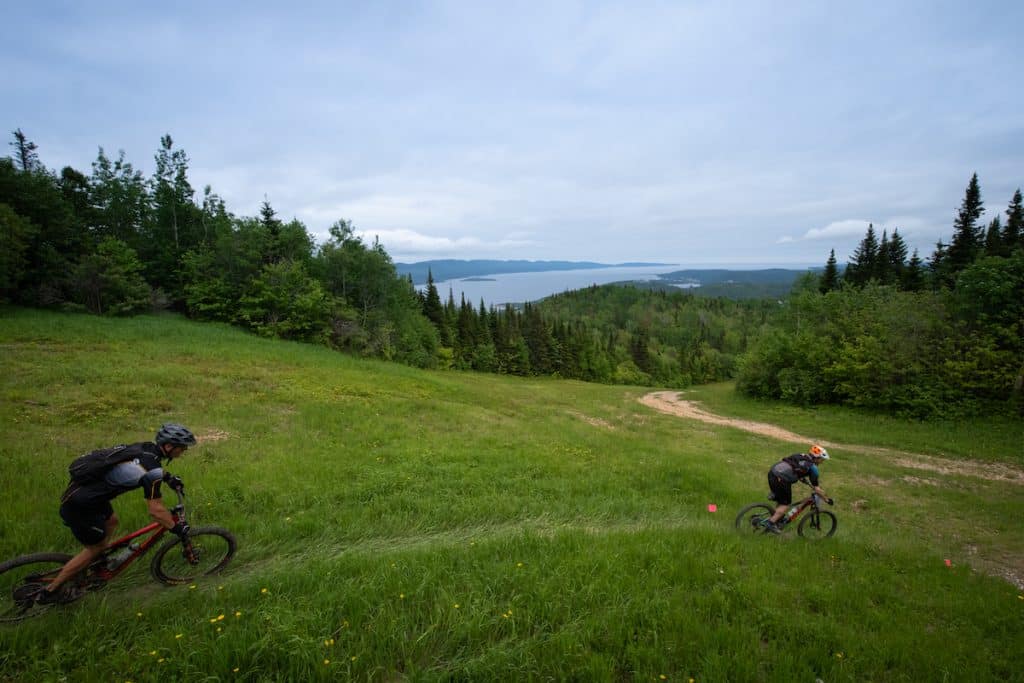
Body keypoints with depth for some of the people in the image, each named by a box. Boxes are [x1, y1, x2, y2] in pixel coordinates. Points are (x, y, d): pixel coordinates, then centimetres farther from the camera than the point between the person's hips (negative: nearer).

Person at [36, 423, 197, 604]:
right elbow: (155, 510, -21)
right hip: (79, 506, -9)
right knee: (96, 547, 10)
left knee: (111, 522, 25)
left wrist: (169, 477, 24)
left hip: (80, 488, 9)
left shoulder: (146, 446, 0)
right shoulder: (151, 469, -24)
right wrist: (177, 528, -9)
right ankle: (49, 592, 22)